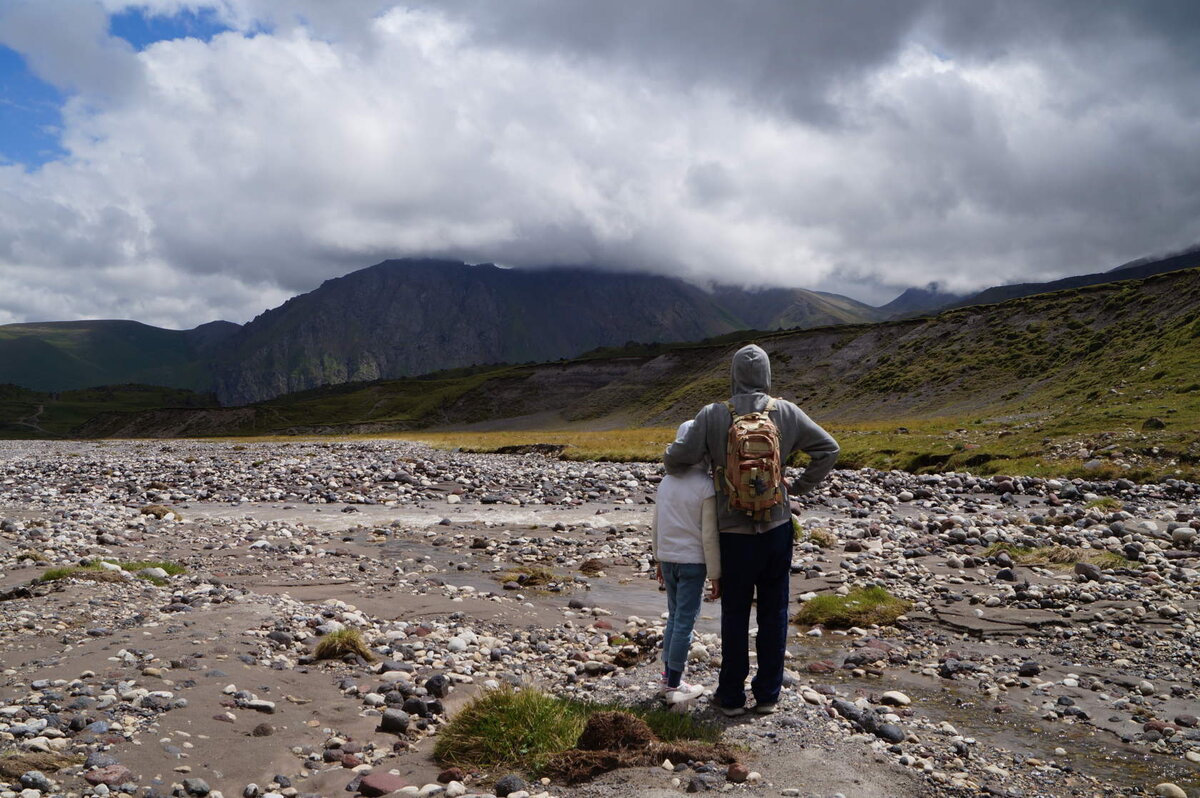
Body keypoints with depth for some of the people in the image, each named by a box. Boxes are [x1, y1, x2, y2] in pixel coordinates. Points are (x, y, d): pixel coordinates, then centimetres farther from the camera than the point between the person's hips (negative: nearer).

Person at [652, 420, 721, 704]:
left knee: (674, 617, 18)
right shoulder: (707, 488, -15)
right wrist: (716, 575, -6)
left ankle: (668, 678, 25)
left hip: (667, 558, 6)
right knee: (685, 621, 2)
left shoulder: (666, 482, 4)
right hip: (693, 562, -6)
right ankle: (674, 686, 11)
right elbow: (709, 536, -14)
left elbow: (656, 527, 11)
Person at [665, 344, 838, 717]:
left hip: (735, 533, -2)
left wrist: (671, 466, 9)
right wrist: (800, 487, 9)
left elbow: (678, 458, -14)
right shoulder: (786, 413, -4)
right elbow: (828, 449, 1)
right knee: (773, 613, 13)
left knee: (735, 615, 10)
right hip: (777, 528, 2)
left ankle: (731, 696, 20)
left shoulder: (713, 415, -11)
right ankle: (767, 694, 21)